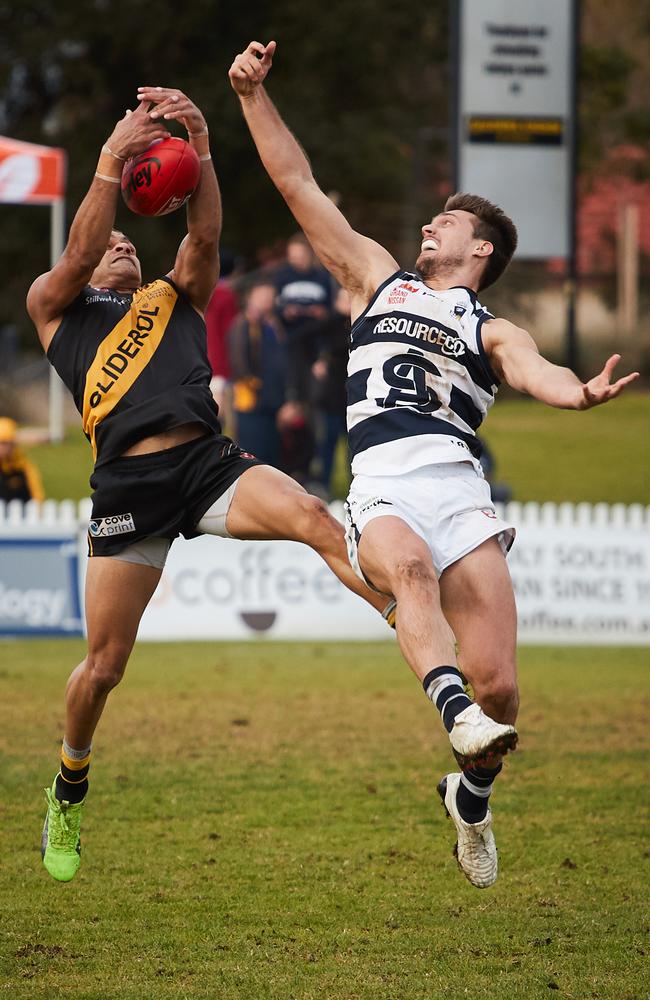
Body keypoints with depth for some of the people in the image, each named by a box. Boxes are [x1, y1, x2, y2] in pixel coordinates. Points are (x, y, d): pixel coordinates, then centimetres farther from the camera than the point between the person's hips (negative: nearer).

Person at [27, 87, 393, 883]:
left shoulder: (177, 299, 26)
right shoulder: (53, 303, 21)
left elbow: (204, 236, 8)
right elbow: (77, 253, -1)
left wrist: (198, 145, -6)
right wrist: (111, 162, -9)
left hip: (209, 461, 2)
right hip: (126, 483, -2)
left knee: (311, 517, -28)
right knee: (102, 665, 1)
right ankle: (68, 791, 26)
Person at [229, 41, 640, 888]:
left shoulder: (491, 331, 20)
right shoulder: (380, 281, 29)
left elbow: (534, 372, -4)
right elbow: (299, 185, 29)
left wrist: (580, 393, -28)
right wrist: (255, 97, 23)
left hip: (459, 487, -1)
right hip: (382, 490, 1)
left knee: (499, 683, -12)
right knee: (408, 565, -37)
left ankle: (472, 795, 15)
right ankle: (456, 712, -55)